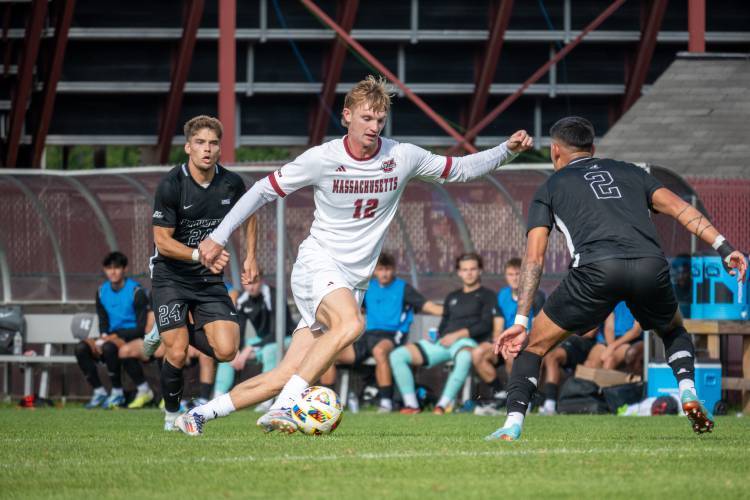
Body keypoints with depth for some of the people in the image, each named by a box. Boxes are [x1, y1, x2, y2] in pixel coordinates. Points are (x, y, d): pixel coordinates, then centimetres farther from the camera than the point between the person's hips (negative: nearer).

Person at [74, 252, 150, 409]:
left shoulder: (136, 292, -10)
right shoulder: (102, 292, 9)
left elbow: (142, 328, -12)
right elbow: (103, 323, 14)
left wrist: (114, 336, -17)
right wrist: (103, 338, -9)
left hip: (133, 341, -6)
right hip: (112, 338, 6)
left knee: (109, 347, -36)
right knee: (81, 348, -19)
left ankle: (117, 393, -21)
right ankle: (99, 391, -11)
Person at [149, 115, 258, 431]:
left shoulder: (231, 183, -4)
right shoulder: (171, 186, -16)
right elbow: (162, 240, -17)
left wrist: (250, 257, 10)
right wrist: (201, 255, -31)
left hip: (210, 280, 4)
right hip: (170, 277, -4)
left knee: (226, 351, -11)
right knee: (177, 354, -14)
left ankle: (183, 332, 20)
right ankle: (172, 413, 13)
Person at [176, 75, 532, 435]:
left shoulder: (403, 158, 1)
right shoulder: (322, 159, -8)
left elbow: (460, 169, 13)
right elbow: (264, 190, 2)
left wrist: (508, 150, 0)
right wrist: (218, 236, 1)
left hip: (354, 281, 4)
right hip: (318, 266, -4)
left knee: (288, 375, -4)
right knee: (350, 324, -36)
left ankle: (200, 414, 5)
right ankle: (283, 407, -34)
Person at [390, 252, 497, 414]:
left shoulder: (487, 295, 13)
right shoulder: (452, 297, 31)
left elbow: (486, 325, -1)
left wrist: (458, 335, -10)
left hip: (467, 341, -6)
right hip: (443, 343, 6)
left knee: (465, 357, -46)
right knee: (397, 355, -12)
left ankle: (443, 405, -48)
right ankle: (411, 404, -17)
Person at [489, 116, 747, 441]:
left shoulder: (549, 188, 25)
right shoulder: (629, 172, 32)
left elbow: (534, 258, 16)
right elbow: (678, 207, 17)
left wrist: (520, 322, 12)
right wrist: (724, 248, 11)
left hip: (595, 269, -2)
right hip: (651, 266, 2)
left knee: (534, 344, 16)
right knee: (674, 332, 33)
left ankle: (513, 424, 0)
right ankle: (688, 392, 8)